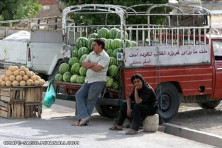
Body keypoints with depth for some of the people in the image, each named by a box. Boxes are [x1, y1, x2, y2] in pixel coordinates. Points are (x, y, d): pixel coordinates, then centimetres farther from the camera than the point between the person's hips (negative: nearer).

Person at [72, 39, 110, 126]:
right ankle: (83, 116, -8)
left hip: (98, 81, -8)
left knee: (90, 100, -6)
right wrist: (92, 64, -9)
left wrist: (88, 65, -4)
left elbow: (97, 68, -21)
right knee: (79, 95, -2)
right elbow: (83, 64, 8)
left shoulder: (105, 57, -10)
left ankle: (84, 120, -2)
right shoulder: (92, 54, 15)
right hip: (88, 80, 8)